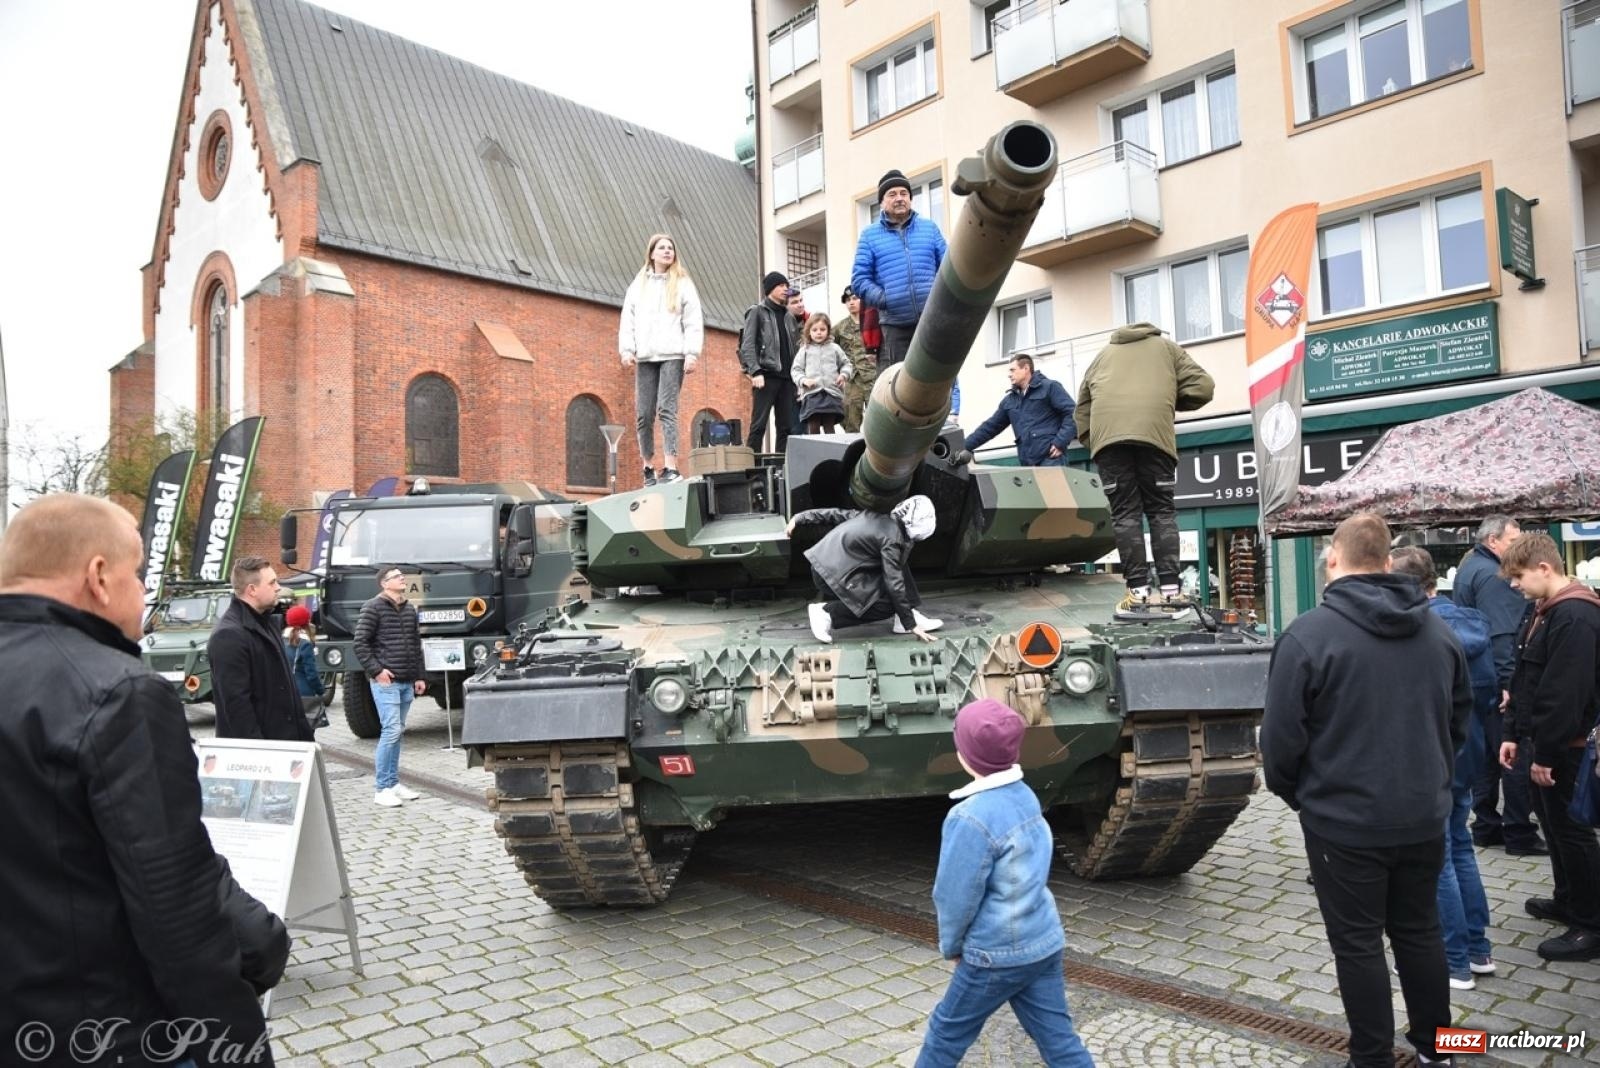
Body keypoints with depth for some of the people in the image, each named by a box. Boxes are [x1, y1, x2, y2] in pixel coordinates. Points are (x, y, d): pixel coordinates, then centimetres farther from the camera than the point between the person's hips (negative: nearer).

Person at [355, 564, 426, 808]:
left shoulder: (410, 609, 14)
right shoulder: (373, 608, -6)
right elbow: (360, 643, -8)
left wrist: (419, 676, 16)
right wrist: (376, 670, -13)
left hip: (407, 682, 7)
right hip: (386, 681, -7)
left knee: (397, 732, 11)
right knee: (391, 730, -11)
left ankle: (394, 782, 18)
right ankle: (381, 788, -4)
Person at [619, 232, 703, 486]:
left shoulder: (682, 284, 9)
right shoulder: (638, 285, 17)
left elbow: (694, 322, 2)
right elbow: (628, 320, 13)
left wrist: (691, 353, -7)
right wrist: (626, 349, 1)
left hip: (673, 355, -3)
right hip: (645, 357, 3)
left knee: (667, 409, -13)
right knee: (644, 414, 1)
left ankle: (671, 467, -16)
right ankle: (649, 467, 11)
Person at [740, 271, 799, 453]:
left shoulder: (789, 316, 21)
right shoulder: (757, 312, 4)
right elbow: (747, 345, -5)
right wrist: (755, 372, -17)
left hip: (787, 377, 6)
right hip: (766, 376, -6)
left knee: (787, 426, 3)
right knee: (759, 424, -10)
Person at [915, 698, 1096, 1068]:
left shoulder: (971, 817, -25)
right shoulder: (1025, 795, -1)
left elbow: (955, 896, -17)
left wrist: (951, 945, 2)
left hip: (998, 952, -7)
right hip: (1044, 941, 7)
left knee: (947, 1032, 14)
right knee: (1058, 1038, 15)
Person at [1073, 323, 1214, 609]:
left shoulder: (1102, 356, 33)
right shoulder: (1165, 347, 28)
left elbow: (1082, 410, 28)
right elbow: (1202, 386, 18)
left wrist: (1091, 440, 26)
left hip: (1107, 434, 1)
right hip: (1154, 432, -1)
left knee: (1125, 513, -1)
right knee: (1161, 510, 4)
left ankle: (1138, 590, -9)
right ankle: (1170, 588, -5)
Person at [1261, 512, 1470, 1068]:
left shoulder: (1309, 633, -18)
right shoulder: (1437, 629, 2)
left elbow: (1282, 736, -16)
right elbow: (1459, 719, 13)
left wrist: (1292, 792, 2)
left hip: (1343, 820, -6)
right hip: (1423, 816, 6)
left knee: (1358, 944, 7)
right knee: (1420, 932, 21)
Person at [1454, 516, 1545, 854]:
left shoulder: (1469, 568, 16)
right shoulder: (1491, 574, -16)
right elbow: (1499, 633, -23)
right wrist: (1508, 681, -25)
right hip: (1496, 682, -10)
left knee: (1487, 754, 13)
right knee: (1516, 755, -4)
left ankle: (1487, 826, 19)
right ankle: (1520, 835, 1)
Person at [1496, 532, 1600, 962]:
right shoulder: (1548, 611, 12)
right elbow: (1529, 681, 17)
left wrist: (1546, 753, -22)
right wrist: (1517, 734, 16)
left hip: (1564, 747, -10)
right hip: (1546, 741, 10)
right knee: (1554, 824, 19)